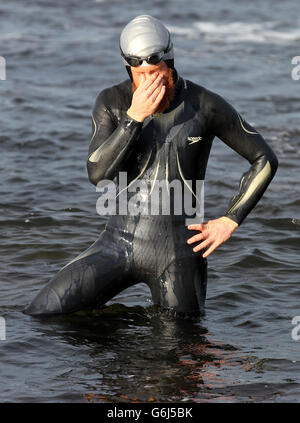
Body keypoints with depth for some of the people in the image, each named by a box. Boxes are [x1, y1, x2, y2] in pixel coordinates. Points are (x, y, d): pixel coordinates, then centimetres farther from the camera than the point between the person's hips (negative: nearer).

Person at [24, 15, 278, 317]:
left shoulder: (206, 106, -6)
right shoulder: (112, 102, -1)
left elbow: (265, 160, 3)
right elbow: (98, 174, -14)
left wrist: (230, 221, -5)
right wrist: (134, 116, -23)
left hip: (178, 248, -1)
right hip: (120, 240, 1)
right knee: (39, 314, -9)